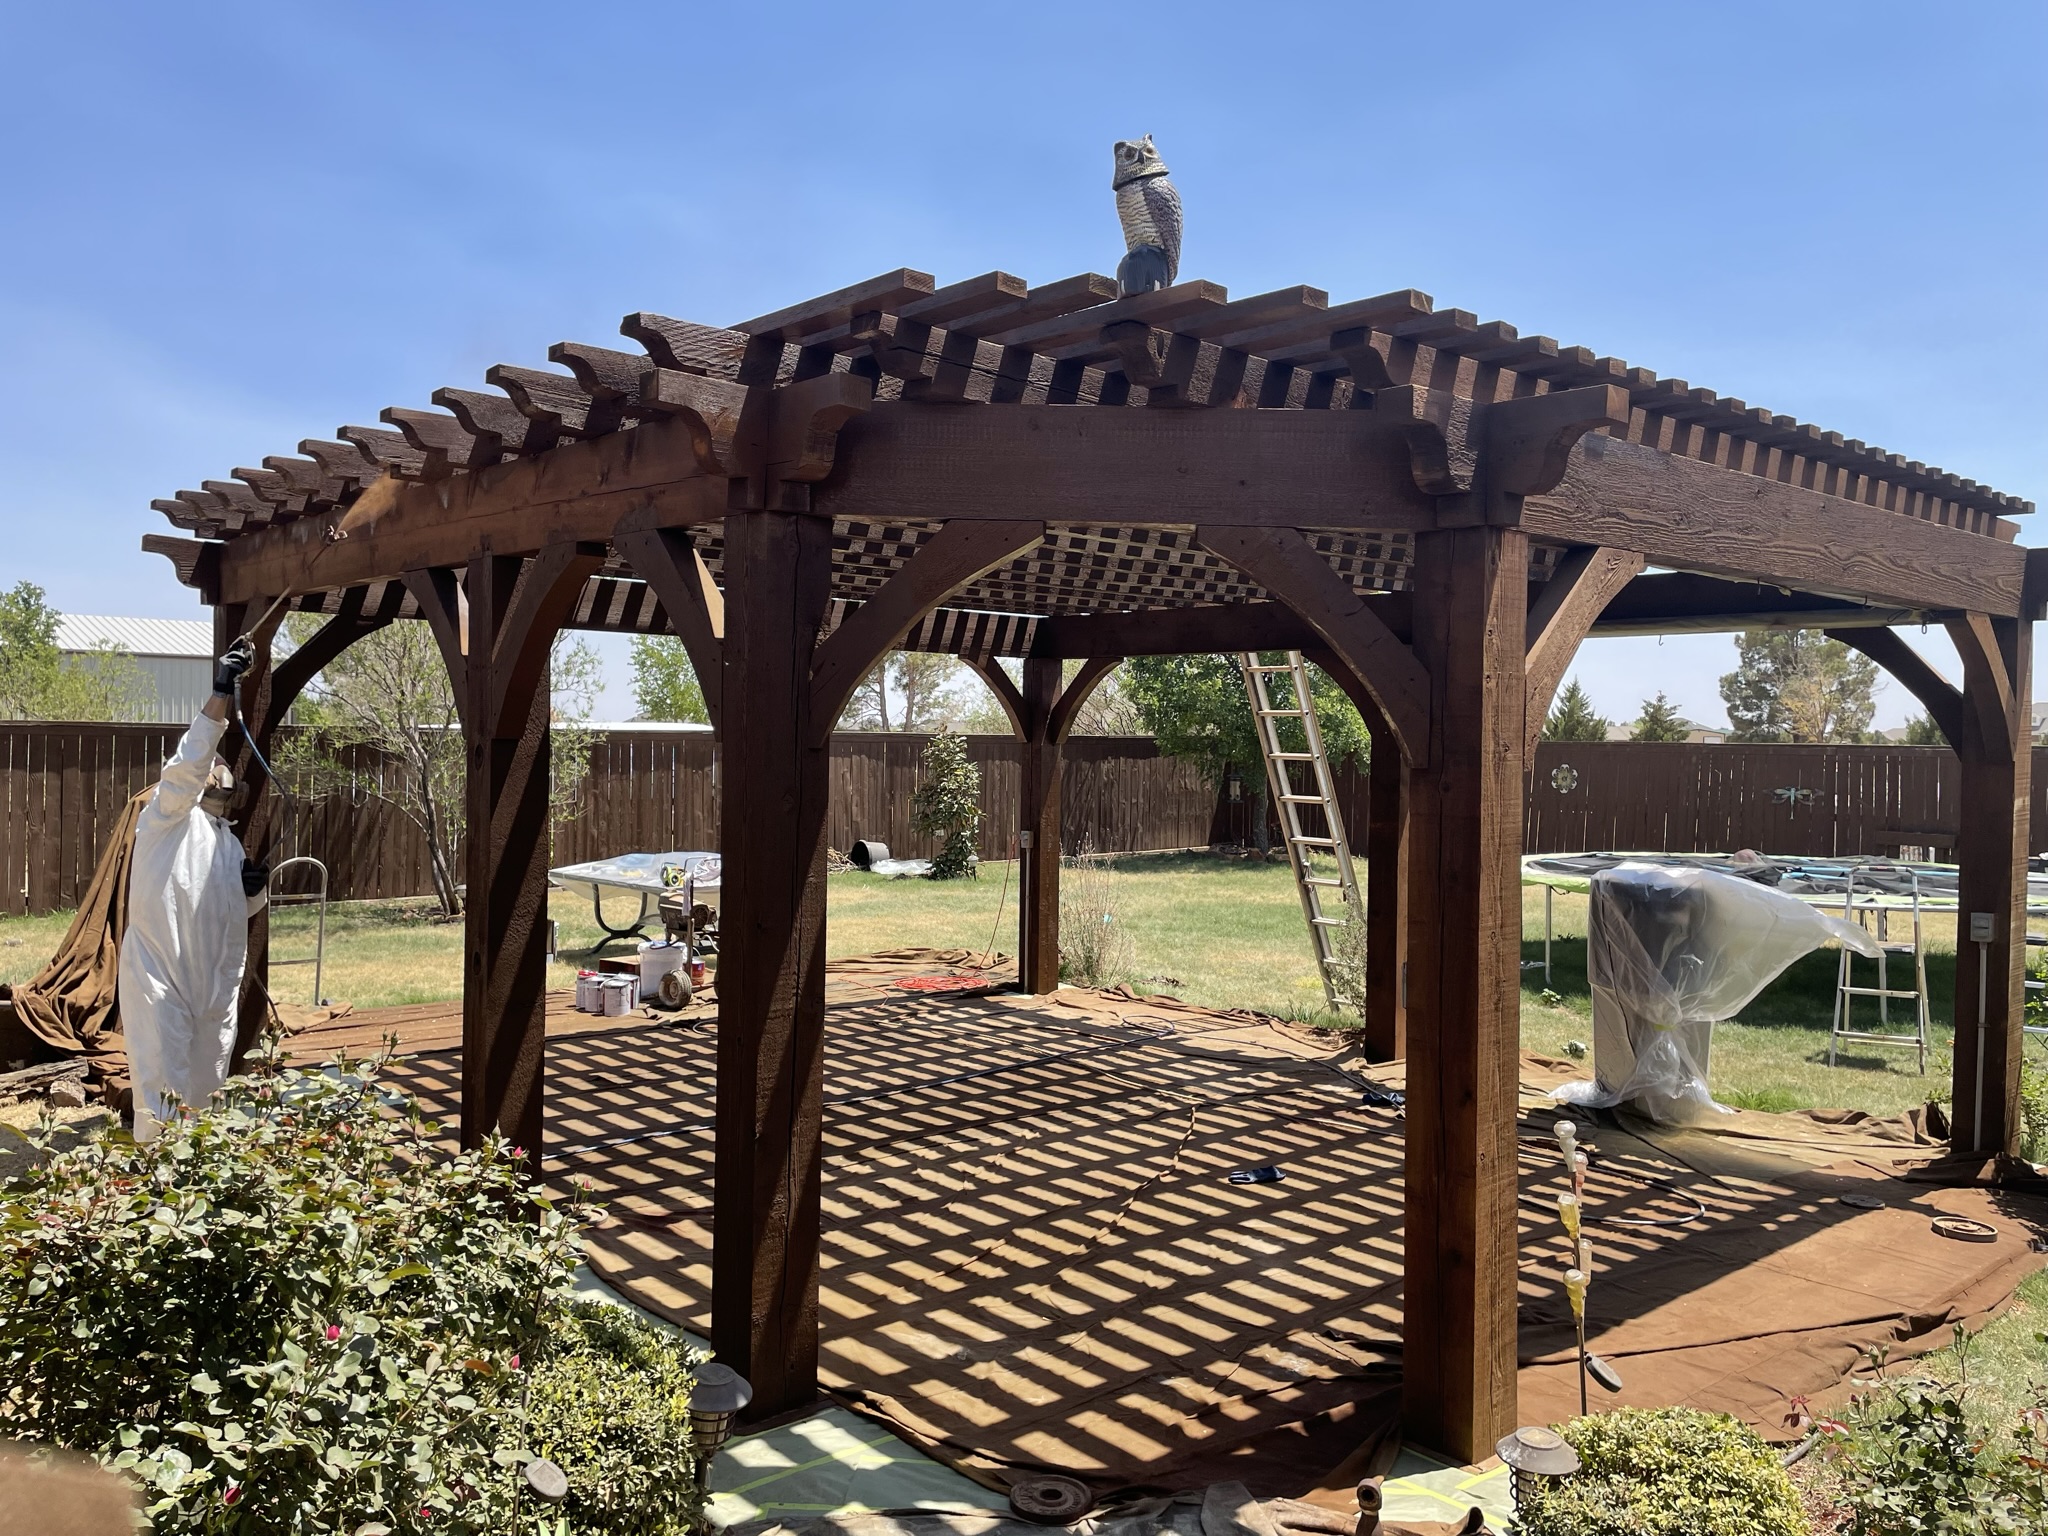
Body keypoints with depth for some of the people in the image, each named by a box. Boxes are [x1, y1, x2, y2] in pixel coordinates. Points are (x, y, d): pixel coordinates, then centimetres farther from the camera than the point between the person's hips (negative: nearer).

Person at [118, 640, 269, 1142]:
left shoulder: (229, 840, 21)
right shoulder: (168, 815, 2)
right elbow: (185, 766, -16)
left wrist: (256, 888, 2)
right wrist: (220, 695, -23)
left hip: (216, 983, 7)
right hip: (159, 975, -7)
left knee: (207, 1087, 11)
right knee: (162, 1088, -9)